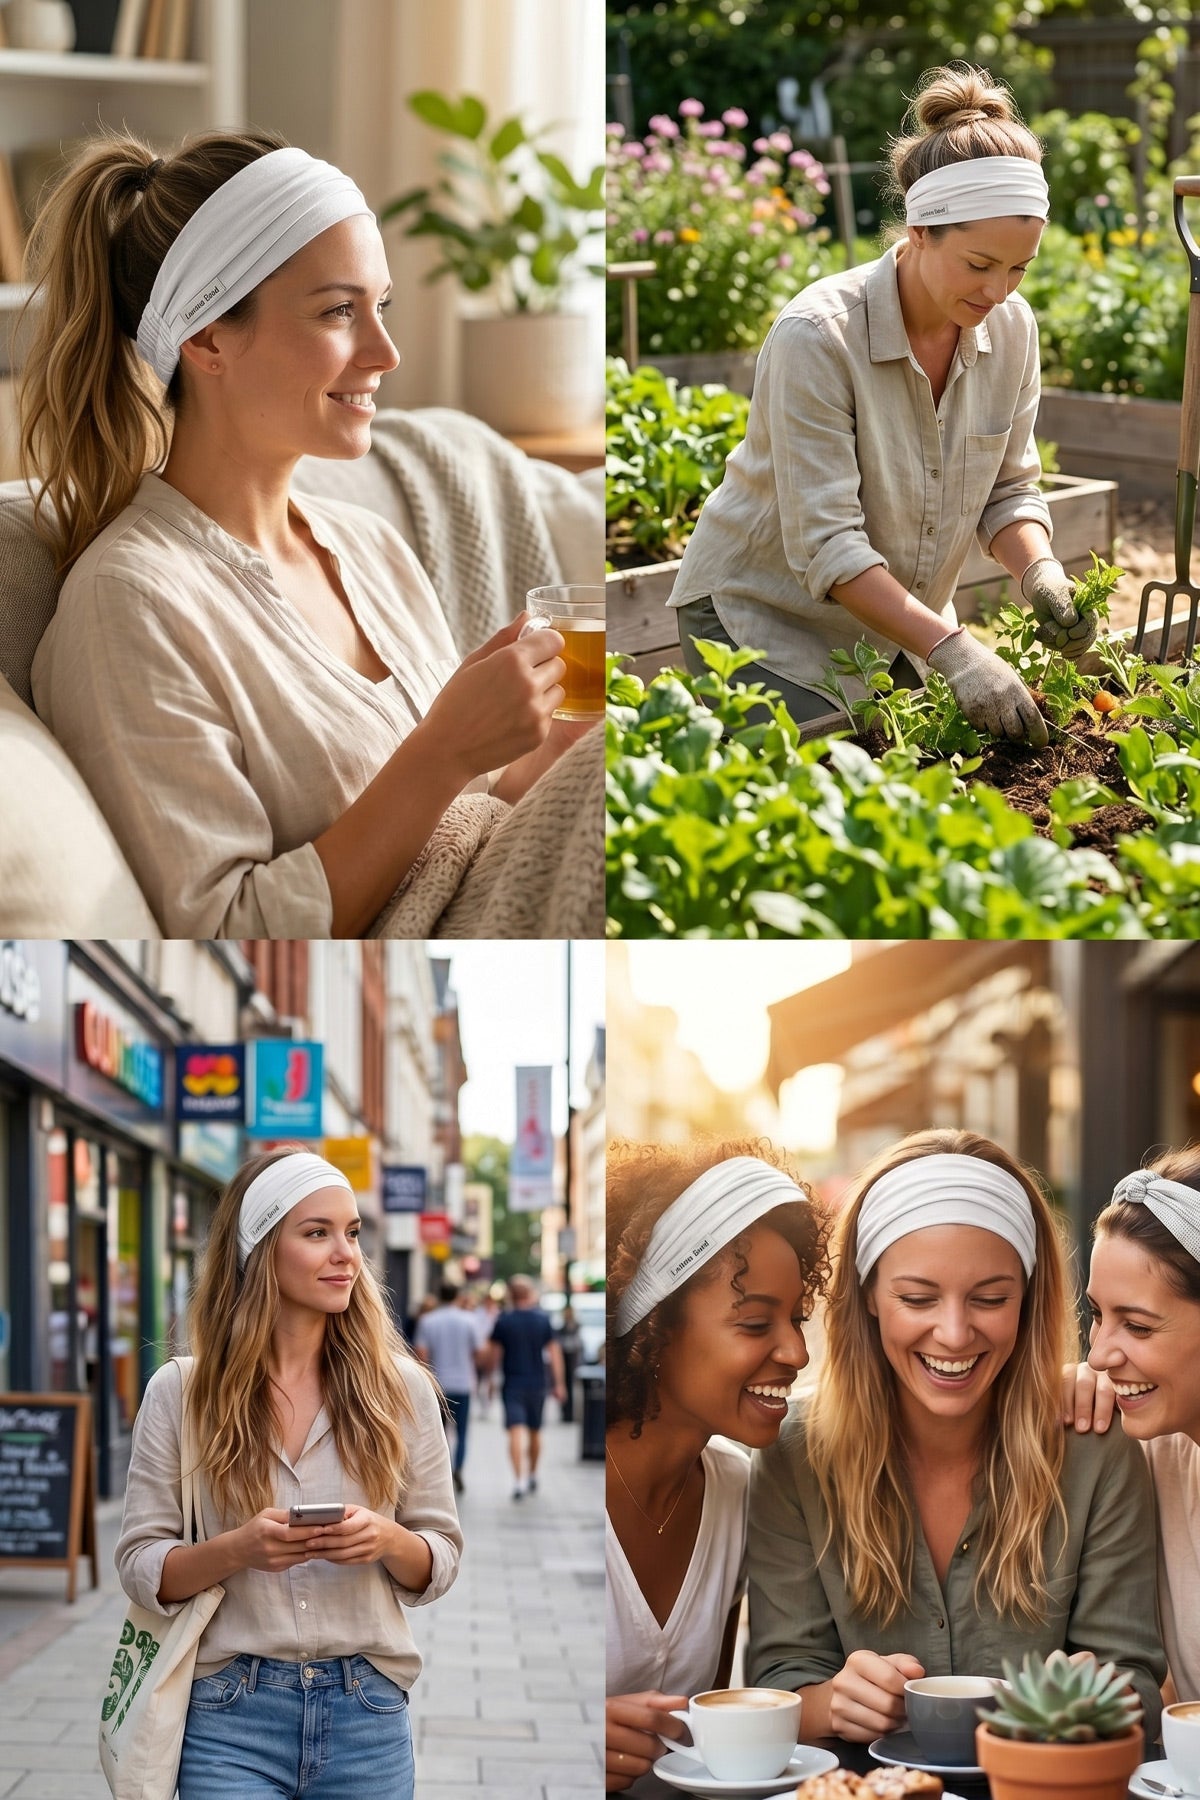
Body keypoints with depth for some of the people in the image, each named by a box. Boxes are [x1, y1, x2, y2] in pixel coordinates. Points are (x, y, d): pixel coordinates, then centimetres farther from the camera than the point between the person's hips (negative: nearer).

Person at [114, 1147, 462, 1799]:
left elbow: (441, 1558, 6)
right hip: (231, 1714, -1)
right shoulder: (179, 1393, -1)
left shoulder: (401, 1387, 2)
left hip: (366, 1714, 2)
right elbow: (140, 1567, 0)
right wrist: (238, 1549, -18)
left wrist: (389, 1541, -15)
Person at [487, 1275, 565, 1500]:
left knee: (516, 1432, -9)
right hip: (537, 1384, 2)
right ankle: (532, 1476, 32)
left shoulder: (503, 1321, -5)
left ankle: (519, 1479, -23)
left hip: (512, 1385, -2)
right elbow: (554, 1352, -1)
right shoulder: (543, 1319, -1)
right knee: (535, 1431, 18)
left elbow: (495, 1354, -1)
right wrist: (558, 1383, 4)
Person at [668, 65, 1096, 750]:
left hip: (893, 619, 6)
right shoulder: (817, 337, -28)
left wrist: (1041, 573, -20)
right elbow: (824, 545, -30)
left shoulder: (1011, 328, -8)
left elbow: (1009, 488, 2)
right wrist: (951, 650, -37)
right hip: (767, 615, -6)